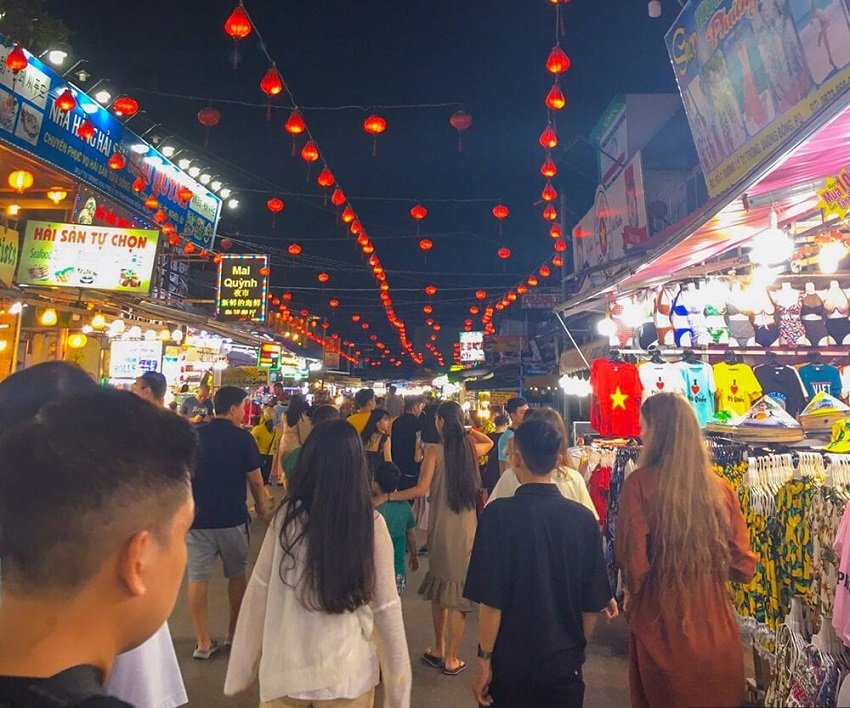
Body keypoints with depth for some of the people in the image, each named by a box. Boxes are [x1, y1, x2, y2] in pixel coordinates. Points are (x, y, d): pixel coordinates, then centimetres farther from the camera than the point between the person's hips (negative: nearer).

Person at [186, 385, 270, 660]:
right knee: (236, 575, 16)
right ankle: (234, 632, 28)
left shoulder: (194, 436, 0)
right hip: (232, 519, -2)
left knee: (197, 579, 7)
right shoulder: (243, 438, -10)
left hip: (197, 518, 2)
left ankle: (203, 642, 11)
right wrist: (261, 508, 10)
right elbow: (256, 482, -7)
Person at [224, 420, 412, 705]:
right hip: (347, 672, 0)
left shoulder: (287, 516, -12)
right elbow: (385, 608, -9)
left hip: (285, 669, 0)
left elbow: (259, 593, -5)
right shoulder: (372, 523, -14)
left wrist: (241, 670, 8)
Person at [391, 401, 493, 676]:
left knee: (439, 586, 17)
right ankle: (451, 658, 17)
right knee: (459, 591, 7)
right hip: (467, 526, 2)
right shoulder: (471, 449, 0)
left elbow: (421, 489, -17)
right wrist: (466, 430, 13)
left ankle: (439, 649, 29)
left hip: (441, 526, -2)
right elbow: (489, 442, 24)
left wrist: (388, 496, -11)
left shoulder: (435, 451, -10)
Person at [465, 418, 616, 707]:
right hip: (565, 663, 2)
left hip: (510, 663, -2)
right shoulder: (583, 517, -9)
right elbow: (593, 603, -1)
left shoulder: (500, 513, -18)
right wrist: (577, 649, 14)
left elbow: (490, 600, -17)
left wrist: (484, 660, -5)